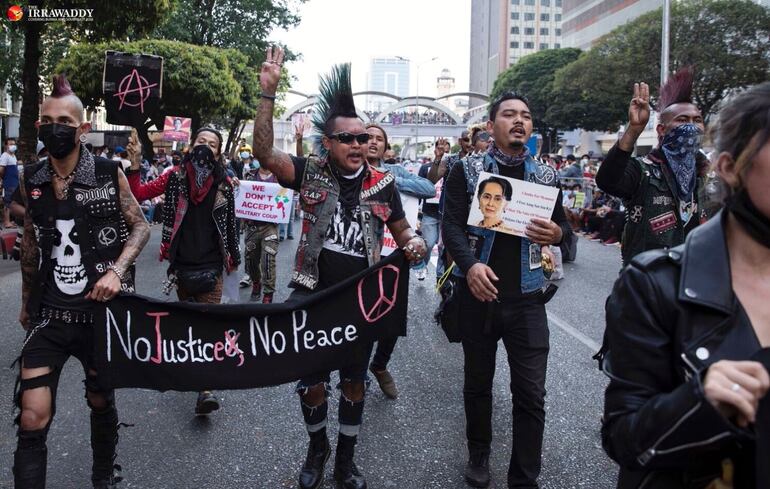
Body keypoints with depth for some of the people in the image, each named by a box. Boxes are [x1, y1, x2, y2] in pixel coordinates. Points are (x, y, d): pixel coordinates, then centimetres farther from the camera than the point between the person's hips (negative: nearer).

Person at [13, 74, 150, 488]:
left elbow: (140, 226, -1)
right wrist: (26, 302, 19)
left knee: (101, 401, 17)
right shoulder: (30, 181, 1)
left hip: (102, 311, -1)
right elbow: (31, 243, 12)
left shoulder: (108, 174, -8)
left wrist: (116, 271, -18)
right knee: (32, 420, -7)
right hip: (49, 316, 2)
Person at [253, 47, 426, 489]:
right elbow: (264, 152, -18)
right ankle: (318, 448, 38)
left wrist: (413, 242, -15)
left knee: (355, 383, 15)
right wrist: (269, 92, -25)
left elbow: (401, 229, 9)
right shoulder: (311, 172, -5)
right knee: (311, 382, 12)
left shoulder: (383, 182, 0)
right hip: (314, 298, -1)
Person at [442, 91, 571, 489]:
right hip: (478, 292, -1)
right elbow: (451, 225, -6)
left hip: (527, 297, 1)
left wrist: (557, 233, -12)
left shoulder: (546, 176, 7)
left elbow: (563, 225, 14)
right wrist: (470, 264, -25)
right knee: (478, 382, 15)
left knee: (531, 393, 1)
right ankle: (479, 454, 37)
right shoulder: (467, 170, 0)